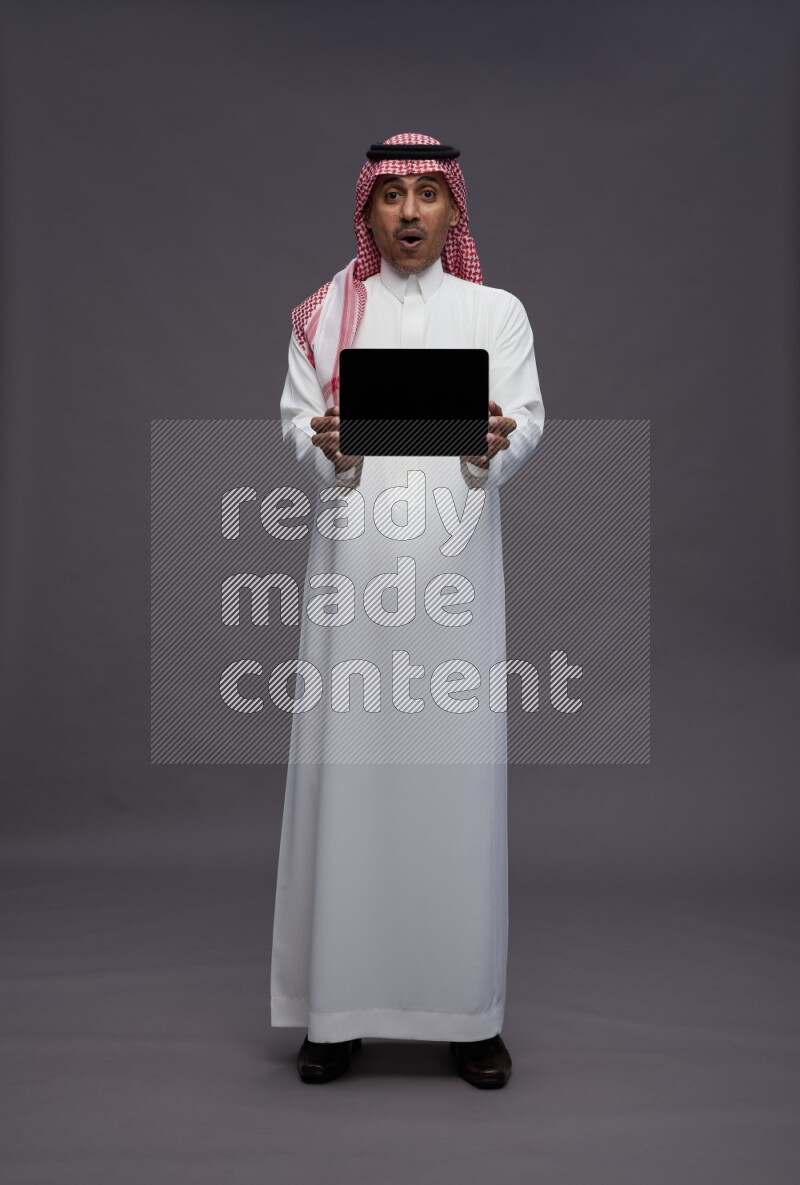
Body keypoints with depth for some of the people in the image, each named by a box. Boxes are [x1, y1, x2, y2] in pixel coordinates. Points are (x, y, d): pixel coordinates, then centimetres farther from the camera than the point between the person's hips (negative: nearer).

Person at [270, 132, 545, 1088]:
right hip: (355, 560, 0)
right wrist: (326, 445, -18)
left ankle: (468, 1008, 12)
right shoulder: (326, 313, 13)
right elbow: (295, 420, 5)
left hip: (455, 568, 0)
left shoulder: (497, 311, 13)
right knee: (345, 766, -1)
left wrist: (496, 441, -22)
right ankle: (338, 1006, 12)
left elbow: (530, 421, 2)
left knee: (459, 767, 0)